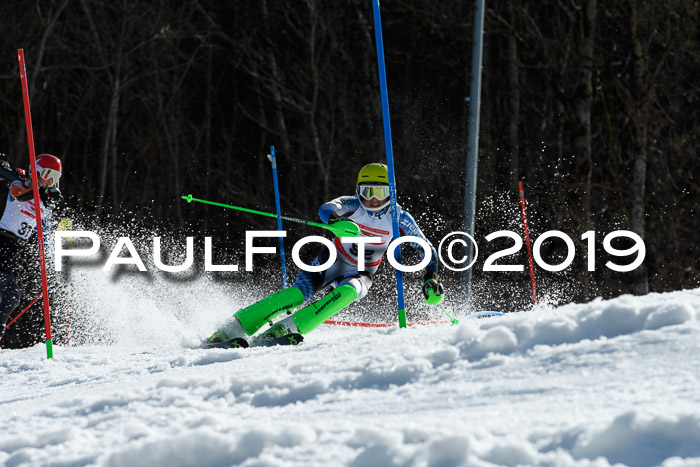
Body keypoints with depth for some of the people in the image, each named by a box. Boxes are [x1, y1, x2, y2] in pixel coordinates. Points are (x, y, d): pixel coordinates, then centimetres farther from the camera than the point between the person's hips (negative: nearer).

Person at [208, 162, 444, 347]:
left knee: (348, 292, -35)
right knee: (298, 294, -26)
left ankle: (288, 328, -37)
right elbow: (326, 209, -37)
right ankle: (234, 328, -25)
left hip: (359, 275, 1)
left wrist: (431, 277, -23)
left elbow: (427, 250, -5)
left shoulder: (398, 218, -11)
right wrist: (336, 221, -61)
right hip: (331, 263, -1)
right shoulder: (352, 206, -15)